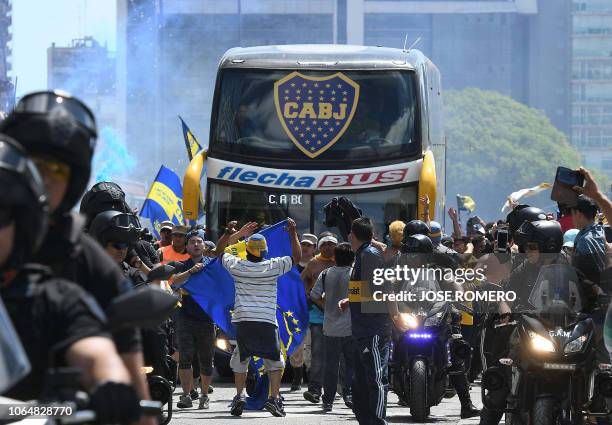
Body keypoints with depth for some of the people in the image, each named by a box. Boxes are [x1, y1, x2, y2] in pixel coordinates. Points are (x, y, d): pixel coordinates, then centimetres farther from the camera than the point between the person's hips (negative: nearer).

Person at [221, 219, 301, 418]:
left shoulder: (237, 266, 1)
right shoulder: (273, 267, -3)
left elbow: (220, 253, 19)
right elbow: (297, 257, 8)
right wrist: (293, 233, 12)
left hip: (243, 321, 1)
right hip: (267, 322, -1)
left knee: (240, 360, 15)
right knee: (274, 360, 9)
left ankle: (239, 395, 3)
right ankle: (274, 397, -2)